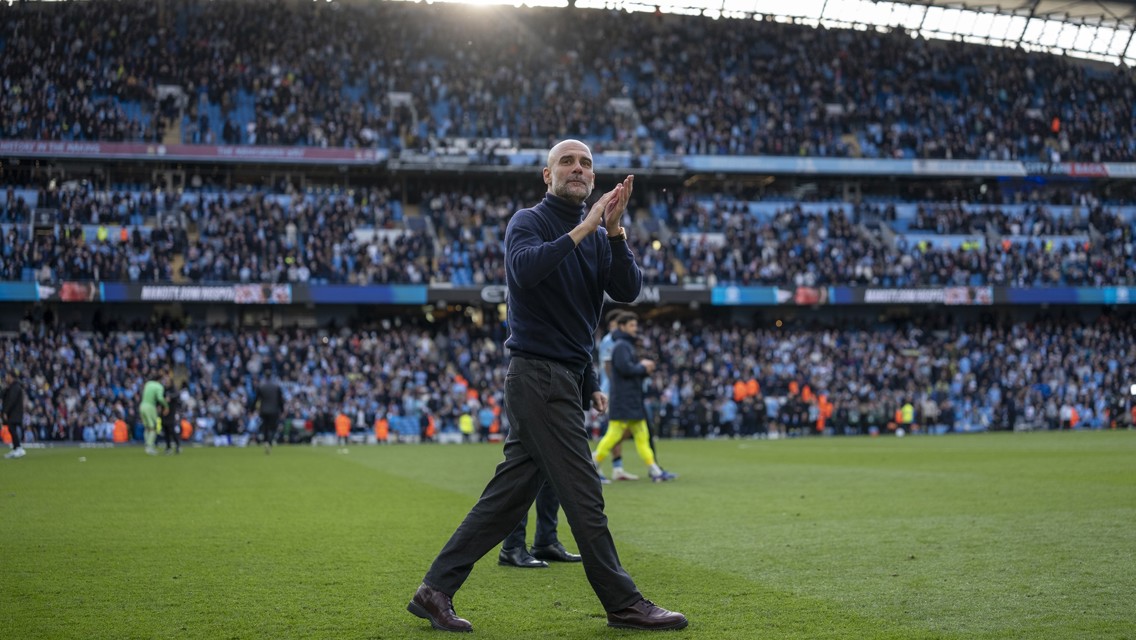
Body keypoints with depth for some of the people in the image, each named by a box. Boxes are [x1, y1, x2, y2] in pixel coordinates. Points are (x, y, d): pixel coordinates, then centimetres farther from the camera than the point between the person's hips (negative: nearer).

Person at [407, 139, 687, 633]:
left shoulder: (598, 236, 16)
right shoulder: (528, 222, -4)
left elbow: (627, 290, -1)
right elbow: (525, 269, -27)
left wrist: (614, 231, -13)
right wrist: (581, 230, -26)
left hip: (566, 379, 8)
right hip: (538, 374, -8)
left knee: (507, 496, 7)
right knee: (583, 494, -5)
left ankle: (436, 590, 12)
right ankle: (623, 603, 3)